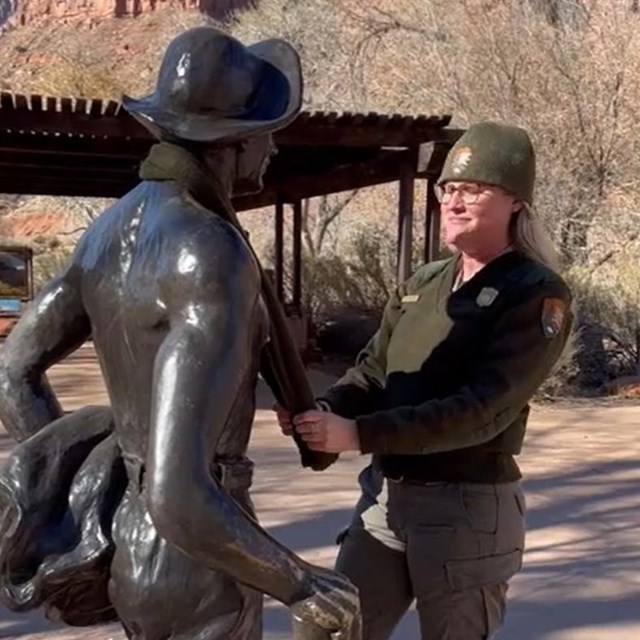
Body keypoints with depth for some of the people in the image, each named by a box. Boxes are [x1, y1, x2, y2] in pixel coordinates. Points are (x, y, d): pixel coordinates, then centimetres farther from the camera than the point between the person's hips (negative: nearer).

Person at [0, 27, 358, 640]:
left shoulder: (112, 231, 3)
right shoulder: (214, 263, -28)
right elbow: (179, 499, -33)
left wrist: (70, 492, 17)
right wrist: (298, 584, -17)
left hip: (130, 535, 9)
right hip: (192, 564, -9)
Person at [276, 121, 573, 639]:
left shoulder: (537, 294, -12)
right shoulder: (421, 284, 10)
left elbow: (483, 410, -23)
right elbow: (373, 371, 8)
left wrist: (359, 433, -29)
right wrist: (325, 410, -15)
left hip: (467, 507, -6)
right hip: (385, 495, 7)